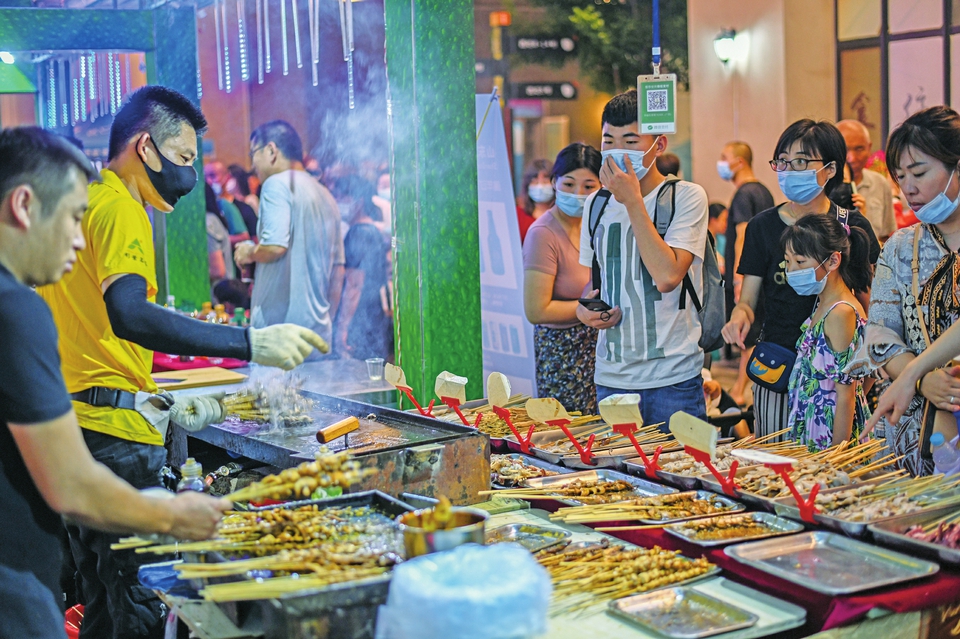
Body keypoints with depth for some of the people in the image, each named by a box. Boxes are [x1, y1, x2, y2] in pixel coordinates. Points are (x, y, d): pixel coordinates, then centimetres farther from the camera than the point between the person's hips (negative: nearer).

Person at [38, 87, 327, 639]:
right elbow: (127, 315, -29)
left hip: (71, 423, 10)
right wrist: (251, 343, -34)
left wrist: (161, 404, 24)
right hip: (114, 433, -10)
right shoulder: (120, 209, -11)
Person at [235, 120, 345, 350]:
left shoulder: (278, 183, -7)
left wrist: (249, 252, 0)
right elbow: (338, 267, 20)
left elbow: (275, 246, -21)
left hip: (278, 325, -8)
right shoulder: (325, 195, 17)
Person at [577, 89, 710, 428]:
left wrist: (633, 201, -17)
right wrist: (584, 309, -1)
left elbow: (667, 276, -21)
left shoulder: (686, 197, -7)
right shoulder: (596, 203, 10)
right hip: (610, 378, 5)